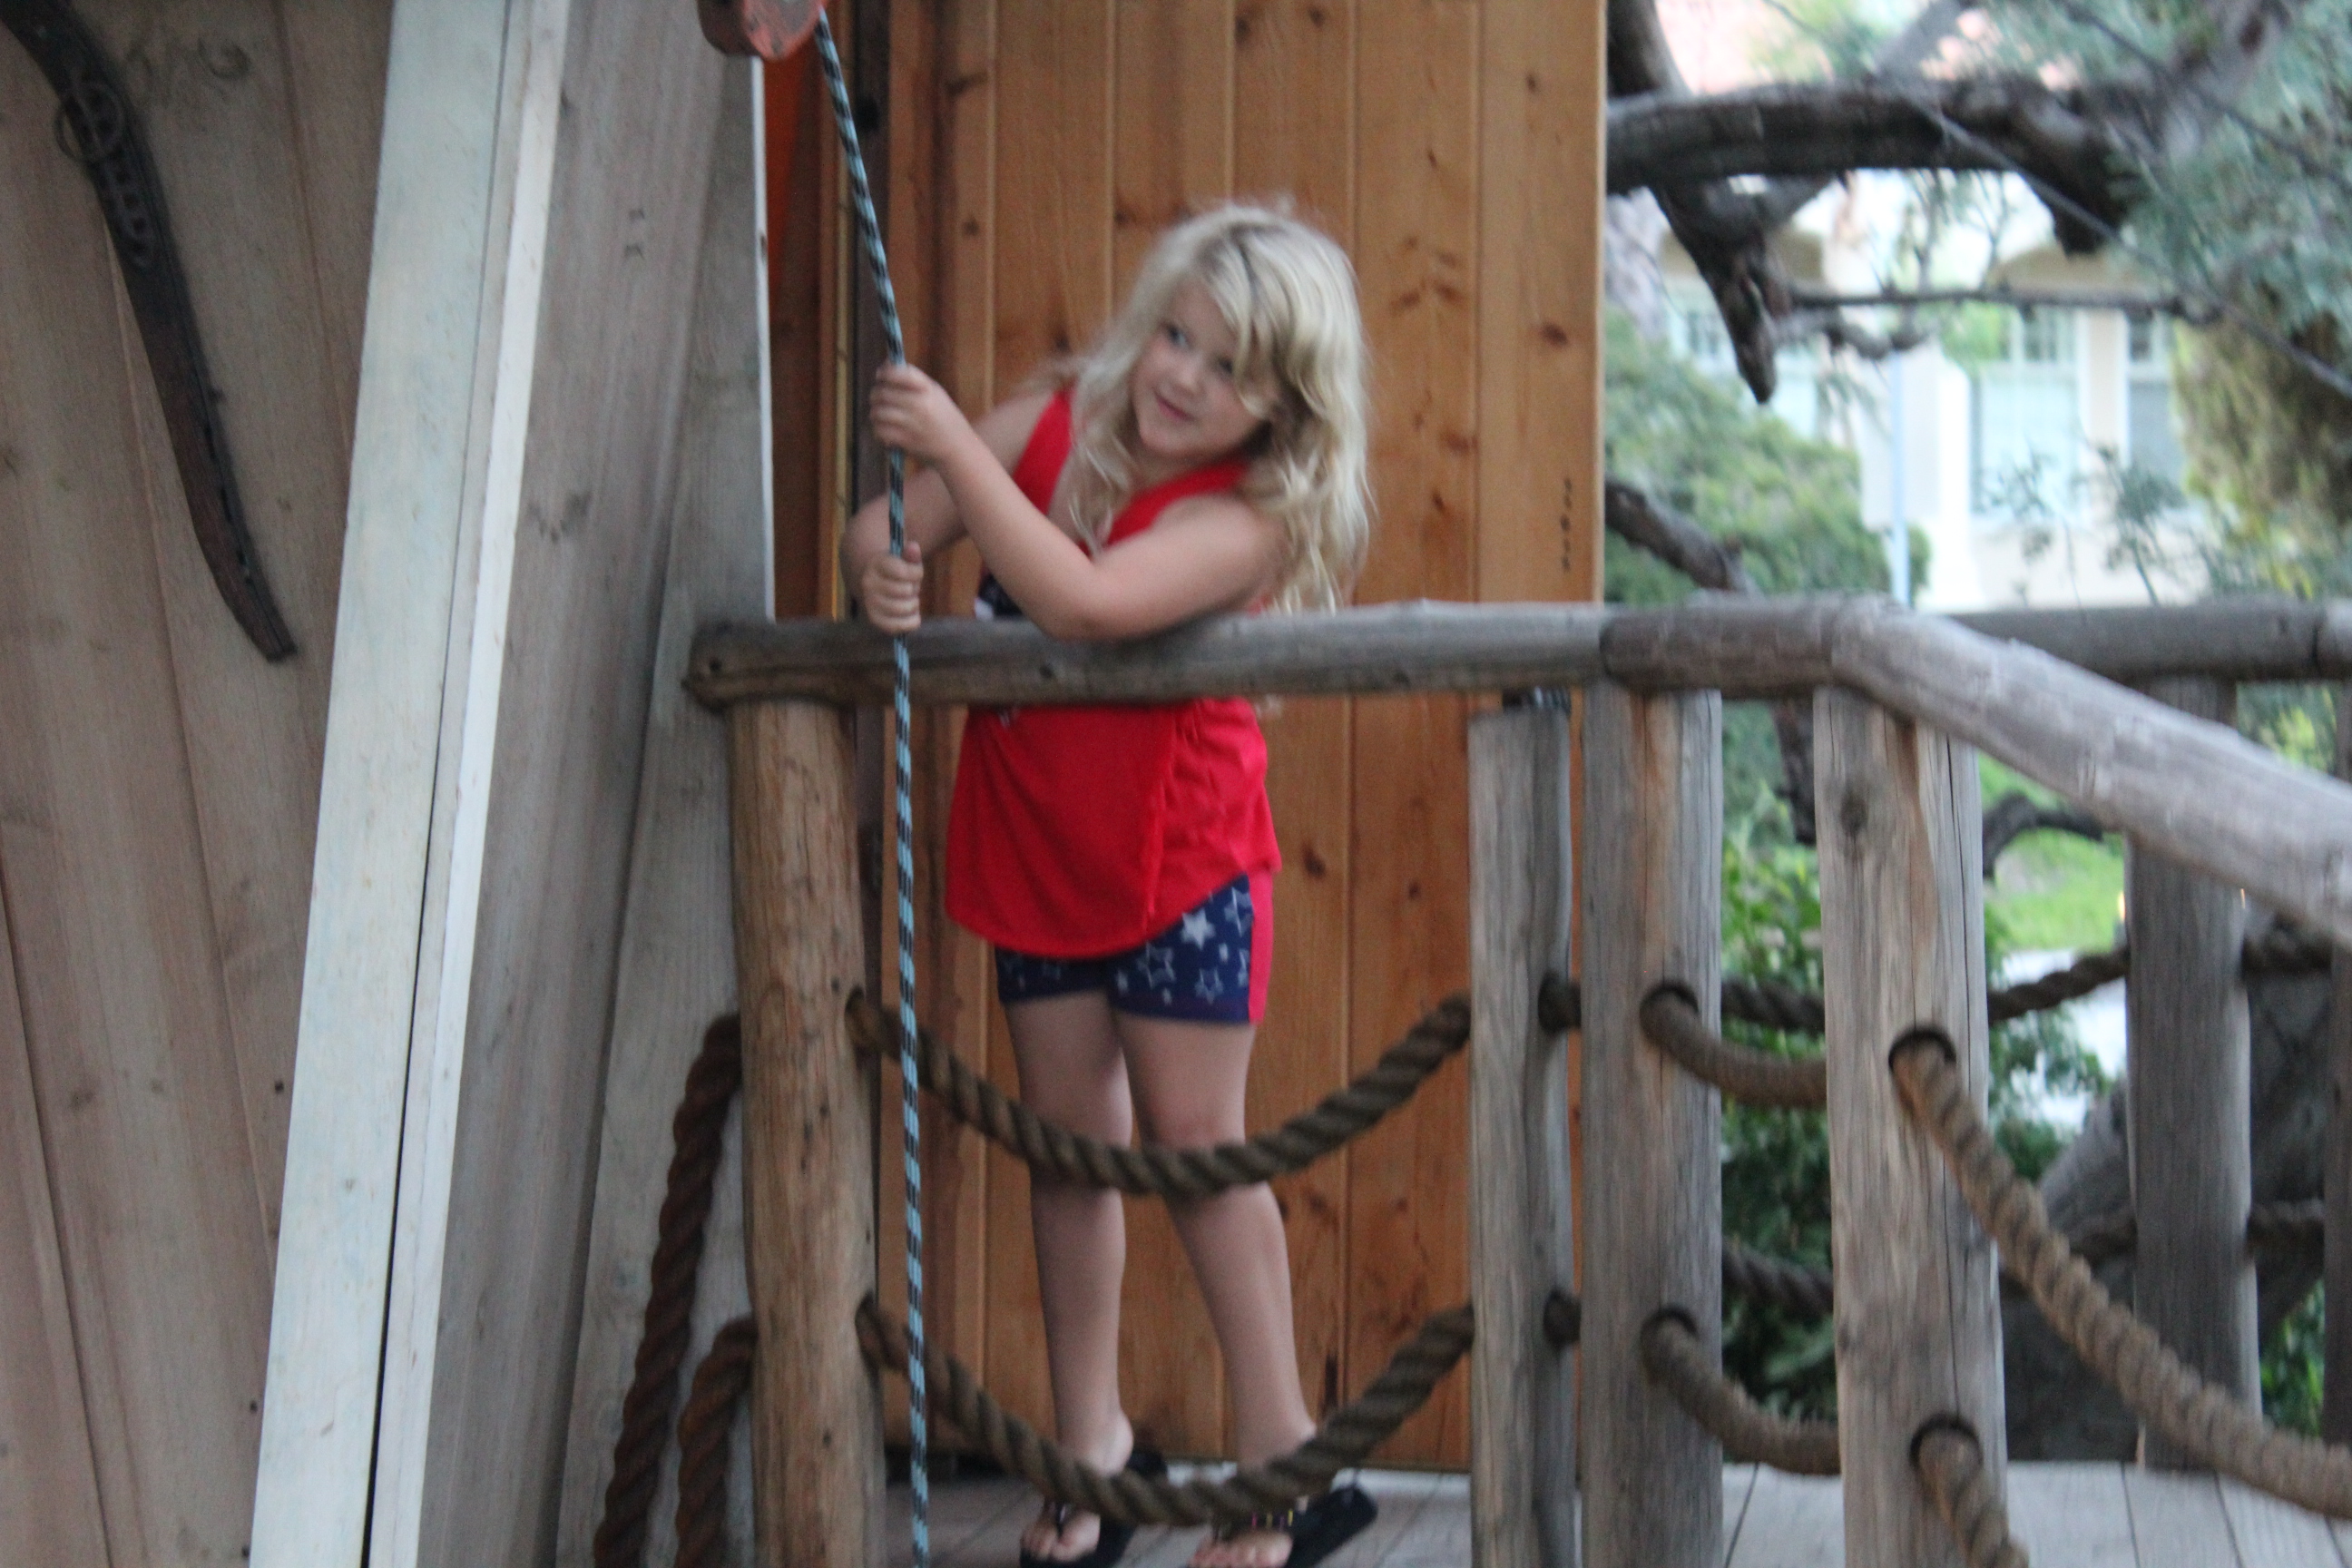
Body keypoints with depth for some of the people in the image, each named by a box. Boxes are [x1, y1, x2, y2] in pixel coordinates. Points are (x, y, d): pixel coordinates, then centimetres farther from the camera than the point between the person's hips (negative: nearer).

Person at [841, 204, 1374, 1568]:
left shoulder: (1249, 517, -20)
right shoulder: (1055, 421, -2)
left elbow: (1086, 601, -36)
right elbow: (886, 526, 2)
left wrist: (953, 443, -37)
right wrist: (884, 564, -23)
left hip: (1178, 862, -5)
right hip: (1037, 852, 5)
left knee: (1194, 1138, -2)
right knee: (1072, 1141, 11)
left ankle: (1284, 1458, 8)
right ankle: (1094, 1445, 21)